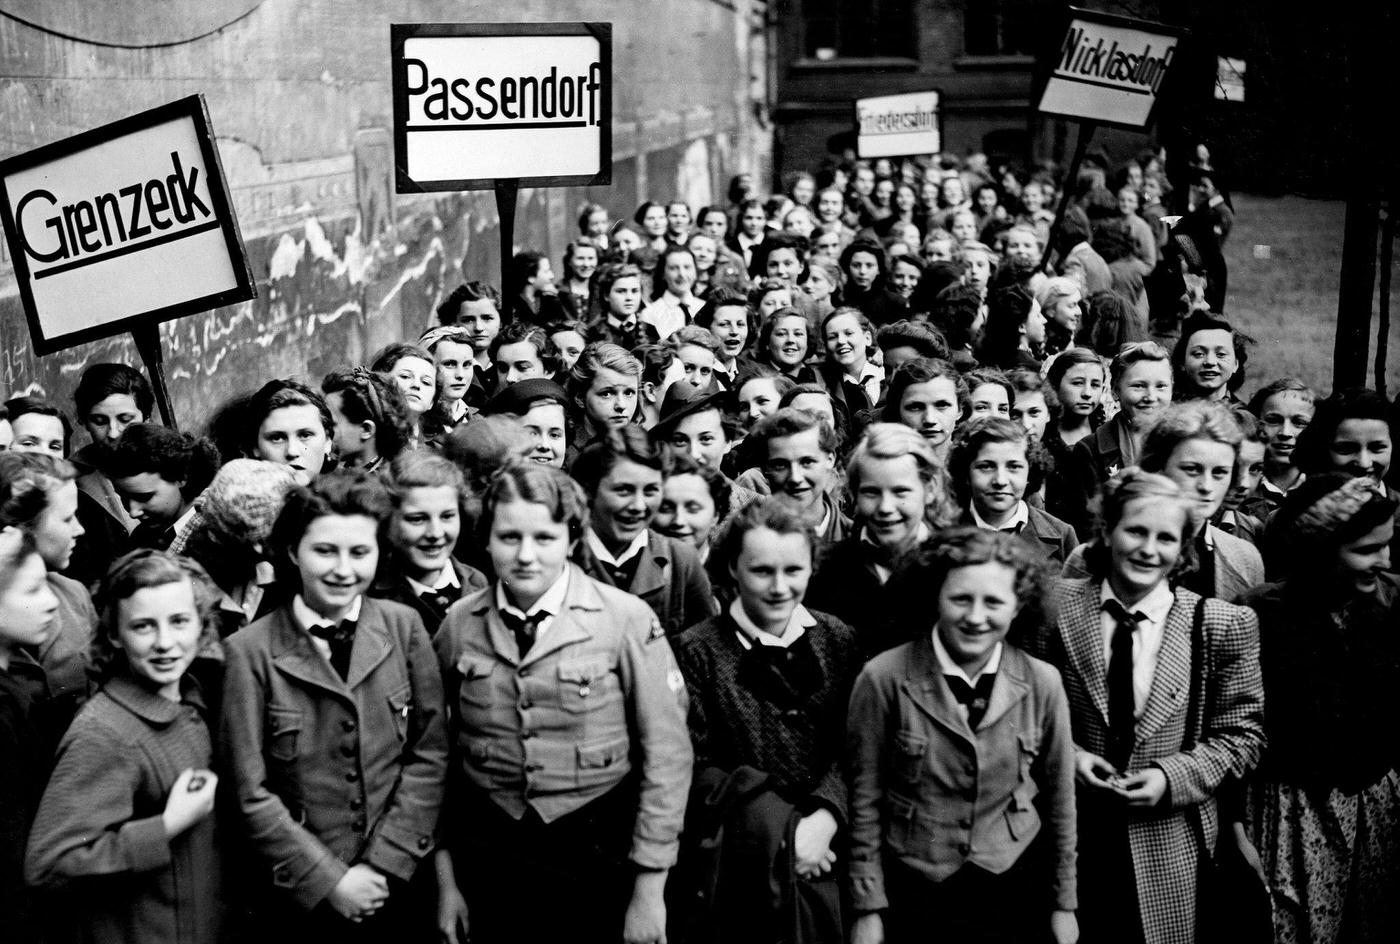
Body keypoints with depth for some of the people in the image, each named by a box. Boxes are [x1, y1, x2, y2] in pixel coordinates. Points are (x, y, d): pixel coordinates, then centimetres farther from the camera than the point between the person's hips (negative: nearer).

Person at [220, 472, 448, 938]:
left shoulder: (404, 627, -2)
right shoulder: (250, 651, -9)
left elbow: (430, 754, -3)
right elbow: (249, 793, -9)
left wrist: (382, 865, -10)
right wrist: (329, 881, -12)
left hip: (395, 884, 2)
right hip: (297, 895, -2)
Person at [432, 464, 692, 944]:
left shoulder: (627, 620, -11)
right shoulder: (459, 625, -2)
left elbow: (667, 754, -10)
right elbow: (438, 756, 4)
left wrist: (649, 889, -10)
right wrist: (445, 878, 4)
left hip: (599, 861, -2)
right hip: (488, 859, 2)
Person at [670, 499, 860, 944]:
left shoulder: (837, 640, 8)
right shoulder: (696, 651, -1)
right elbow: (692, 768, -5)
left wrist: (824, 817, -12)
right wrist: (782, 829, -12)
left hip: (825, 851, 2)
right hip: (735, 864, -2)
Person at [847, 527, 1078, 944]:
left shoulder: (1042, 683, -7)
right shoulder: (884, 678, -14)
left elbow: (1059, 800, 4)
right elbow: (865, 801, -6)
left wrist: (1064, 905, 8)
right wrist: (868, 909, -4)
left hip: (1017, 895, 2)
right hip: (913, 898, -2)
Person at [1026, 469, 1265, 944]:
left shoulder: (1224, 626, -5)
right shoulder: (1056, 606, -3)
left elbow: (1243, 732, 0)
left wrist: (1173, 777, -13)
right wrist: (1064, 755, -11)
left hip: (1170, 846, 0)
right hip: (1068, 836, 1)